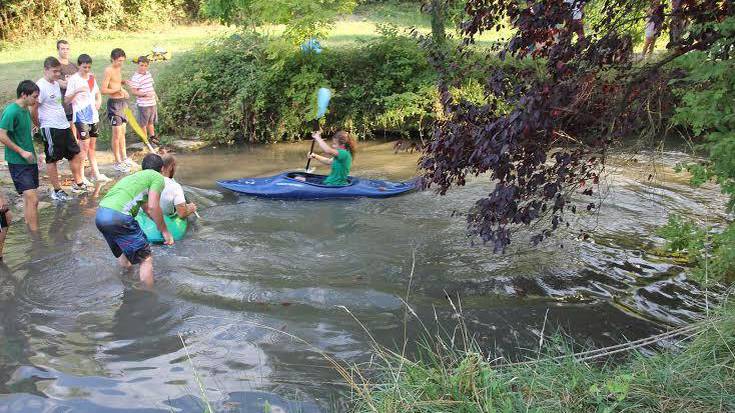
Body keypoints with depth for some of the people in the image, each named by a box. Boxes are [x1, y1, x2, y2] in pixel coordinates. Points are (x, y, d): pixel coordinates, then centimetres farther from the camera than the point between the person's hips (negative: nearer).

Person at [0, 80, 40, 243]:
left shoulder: (26, 110, 10)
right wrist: (22, 152, -17)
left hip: (29, 160, 9)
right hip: (18, 162, -9)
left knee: (30, 198, 14)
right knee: (32, 199, -14)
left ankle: (29, 225, 25)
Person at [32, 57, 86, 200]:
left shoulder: (56, 84, 11)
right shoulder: (41, 86, -16)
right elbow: (33, 110, -15)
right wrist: (41, 126, -5)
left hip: (64, 126, 9)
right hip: (50, 129, -9)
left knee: (76, 154, 12)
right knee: (52, 160, 3)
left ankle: (78, 184, 25)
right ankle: (57, 191, 13)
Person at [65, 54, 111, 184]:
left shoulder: (92, 77, 10)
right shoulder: (73, 79, -8)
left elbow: (98, 93, 25)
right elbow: (66, 99, -12)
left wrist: (99, 101, 4)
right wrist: (76, 91, -29)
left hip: (93, 116, 6)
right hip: (81, 116, -6)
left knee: (92, 145, 13)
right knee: (85, 146, -8)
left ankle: (96, 174, 20)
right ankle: (81, 177, 0)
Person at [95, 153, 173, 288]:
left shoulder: (135, 176, 32)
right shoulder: (158, 177, 7)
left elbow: (146, 207, 42)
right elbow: (153, 207, -5)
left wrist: (159, 224, 54)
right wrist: (165, 231, 3)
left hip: (100, 214, 9)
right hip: (118, 217, -9)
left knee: (123, 254, 30)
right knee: (146, 259, 1)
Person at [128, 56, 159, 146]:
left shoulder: (148, 73, 7)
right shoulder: (136, 77, -17)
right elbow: (133, 91, -20)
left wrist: (154, 93, 16)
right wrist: (145, 94, -27)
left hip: (152, 102, 8)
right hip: (143, 104, -8)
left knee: (151, 121, 20)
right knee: (143, 123, 4)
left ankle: (152, 137, 33)